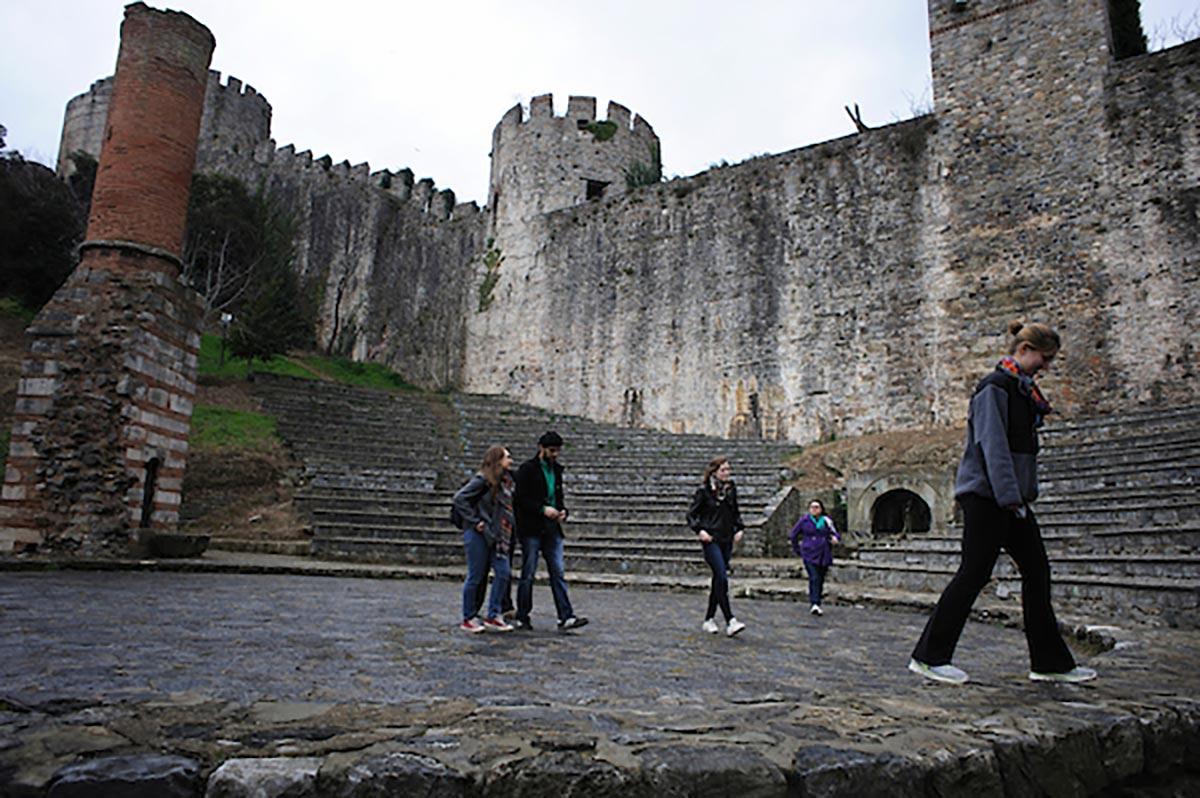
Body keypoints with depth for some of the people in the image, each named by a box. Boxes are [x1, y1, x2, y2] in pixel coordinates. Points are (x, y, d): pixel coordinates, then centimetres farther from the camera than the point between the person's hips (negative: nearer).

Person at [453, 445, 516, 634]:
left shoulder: (507, 481, 11)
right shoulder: (483, 480, -12)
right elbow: (459, 498, -15)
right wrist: (475, 521, -15)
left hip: (495, 536, 7)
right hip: (478, 534, -7)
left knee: (503, 572, 1)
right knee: (475, 577, 1)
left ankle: (492, 616, 12)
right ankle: (468, 619, 15)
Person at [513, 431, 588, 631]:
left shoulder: (556, 469, 14)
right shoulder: (527, 469, -7)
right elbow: (520, 499, -11)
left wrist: (562, 510, 2)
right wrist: (542, 509, -20)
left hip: (552, 530, 6)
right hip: (531, 530, -6)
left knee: (558, 573, 2)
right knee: (528, 575, 2)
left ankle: (565, 617, 0)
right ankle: (522, 618, 13)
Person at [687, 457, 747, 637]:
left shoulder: (731, 489, 9)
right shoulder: (704, 491, -7)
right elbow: (691, 514, -3)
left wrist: (739, 528, 6)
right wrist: (699, 530, -16)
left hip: (727, 540, 6)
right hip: (711, 540, -6)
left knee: (718, 580, 10)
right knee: (722, 578, -15)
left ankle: (709, 619, 21)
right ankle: (730, 621, -14)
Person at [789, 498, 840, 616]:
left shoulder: (827, 521, 5)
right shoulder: (804, 520, 0)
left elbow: (835, 534, 5)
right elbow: (793, 535, 10)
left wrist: (835, 538, -18)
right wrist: (797, 549, 11)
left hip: (824, 555, 3)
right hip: (809, 554, -3)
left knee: (821, 579, 8)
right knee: (814, 578, -17)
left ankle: (815, 604, 21)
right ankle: (815, 604, -24)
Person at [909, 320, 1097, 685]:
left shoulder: (1022, 388, 18)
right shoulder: (995, 386, -11)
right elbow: (993, 445, -19)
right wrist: (1010, 497, -24)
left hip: (1012, 496, 10)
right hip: (987, 494, -10)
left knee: (1037, 571, 11)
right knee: (974, 572, -7)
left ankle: (1050, 662, 21)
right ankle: (929, 657, 1)